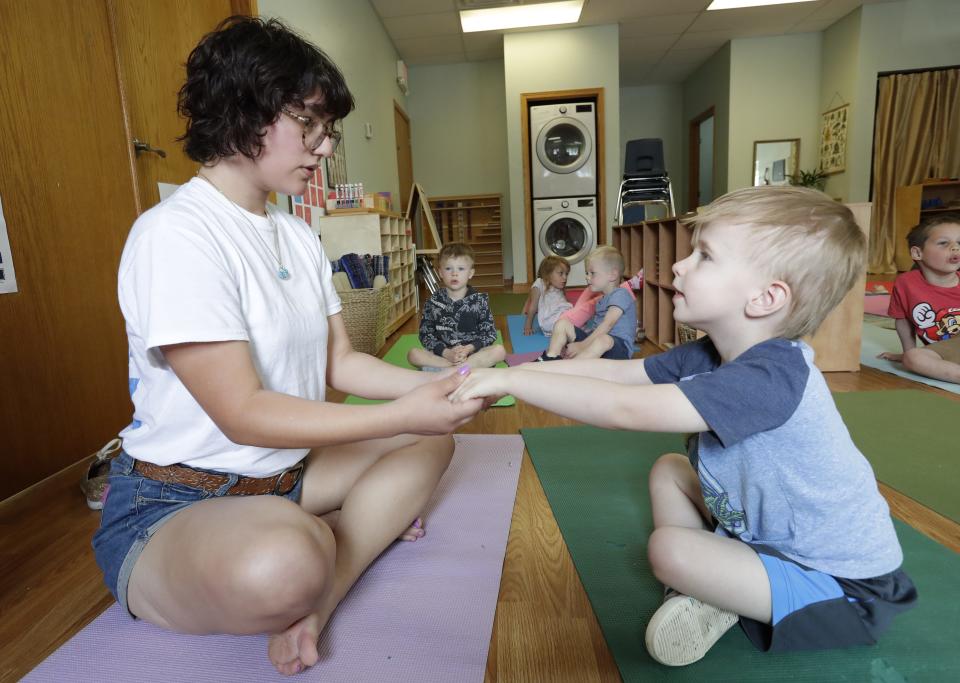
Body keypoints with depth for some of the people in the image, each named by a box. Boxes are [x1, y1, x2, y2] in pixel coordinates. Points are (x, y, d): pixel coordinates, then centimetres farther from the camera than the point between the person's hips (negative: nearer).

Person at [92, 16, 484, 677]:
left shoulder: (298, 235, 6)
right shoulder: (175, 234, -20)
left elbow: (340, 361, 5)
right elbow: (242, 413, -25)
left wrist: (435, 386, -9)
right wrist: (402, 414, -27)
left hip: (283, 474, 9)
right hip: (174, 504, -9)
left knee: (431, 439, 5)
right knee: (279, 565, -40)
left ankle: (315, 603, -10)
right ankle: (368, 528, -6)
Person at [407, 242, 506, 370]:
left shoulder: (479, 300, 2)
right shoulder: (433, 302, 3)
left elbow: (489, 333, 2)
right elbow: (425, 334, 1)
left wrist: (469, 348, -16)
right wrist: (446, 352, -16)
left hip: (474, 353, 0)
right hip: (442, 354, 0)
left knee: (499, 350, -26)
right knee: (413, 354, -23)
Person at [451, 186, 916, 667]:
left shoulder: (770, 378, -35)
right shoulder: (710, 356, -6)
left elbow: (626, 410, -41)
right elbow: (614, 372, -6)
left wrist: (511, 379, -32)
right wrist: (507, 375, -13)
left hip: (842, 586, -8)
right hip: (767, 531, 9)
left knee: (668, 548, -25)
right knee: (669, 470, 8)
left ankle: (724, 606, 5)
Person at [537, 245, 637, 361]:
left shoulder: (621, 295, -9)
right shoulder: (602, 299, 22)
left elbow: (607, 324, -22)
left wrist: (583, 345, -28)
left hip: (619, 347, -9)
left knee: (603, 339, -43)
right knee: (563, 323, 0)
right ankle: (550, 359, -21)